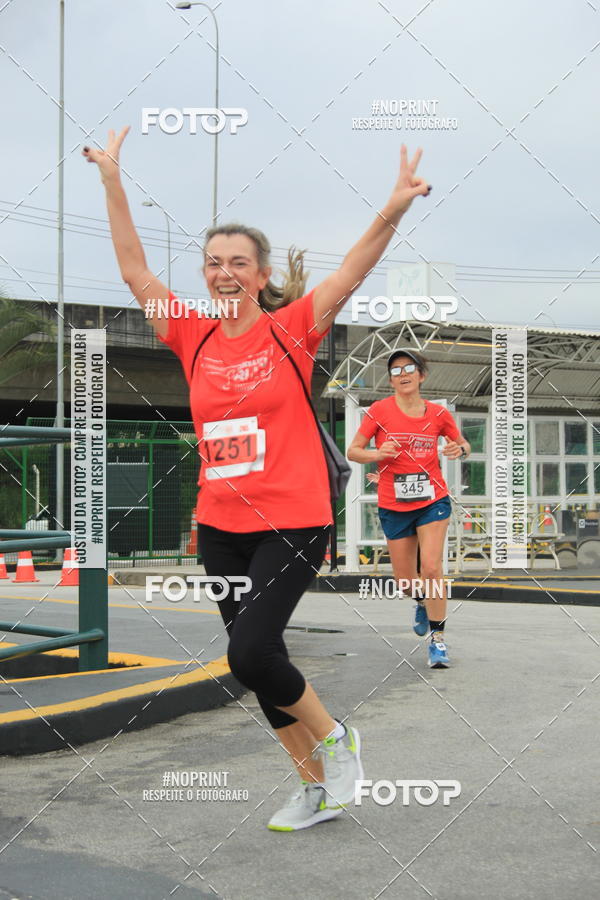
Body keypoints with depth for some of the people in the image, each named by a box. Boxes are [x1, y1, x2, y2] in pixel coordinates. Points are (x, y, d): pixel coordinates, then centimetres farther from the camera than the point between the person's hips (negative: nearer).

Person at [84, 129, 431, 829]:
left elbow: (352, 271, -13)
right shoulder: (194, 337, 6)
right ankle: (318, 788, 27)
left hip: (293, 522, -5)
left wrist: (393, 209, -28)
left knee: (250, 651, -18)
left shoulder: (290, 328, -4)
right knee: (255, 661, 10)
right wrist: (112, 183, 1)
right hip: (220, 528, 5)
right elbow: (134, 271, 6)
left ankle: (335, 738, 10)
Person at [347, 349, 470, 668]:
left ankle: (437, 639, -2)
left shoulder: (438, 414, -1)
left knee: (431, 567, -16)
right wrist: (378, 454, -22)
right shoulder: (379, 411, -5)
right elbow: (352, 451, -2)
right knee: (404, 577, 7)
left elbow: (464, 444, 15)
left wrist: (459, 449, -9)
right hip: (393, 507, 1)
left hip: (432, 501, -1)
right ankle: (423, 603, 44)